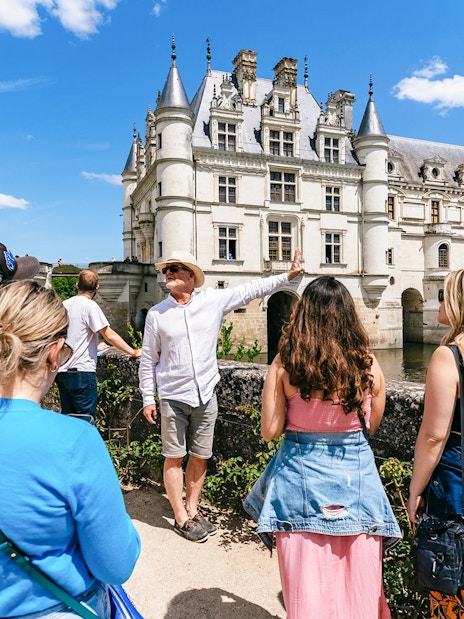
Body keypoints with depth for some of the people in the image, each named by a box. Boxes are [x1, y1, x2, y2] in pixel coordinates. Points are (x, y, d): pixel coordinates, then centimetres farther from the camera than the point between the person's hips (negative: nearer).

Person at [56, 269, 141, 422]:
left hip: (61, 370, 8)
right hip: (81, 371, -8)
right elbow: (109, 335, -15)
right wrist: (133, 352, -7)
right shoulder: (90, 306, -11)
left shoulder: (64, 304, 11)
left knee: (67, 417, 16)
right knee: (87, 417, -1)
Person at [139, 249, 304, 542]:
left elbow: (252, 289, 4)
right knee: (175, 458, 5)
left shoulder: (214, 300, 0)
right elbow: (148, 359, 3)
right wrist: (148, 399, 3)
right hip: (173, 397, -1)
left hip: (206, 395, 2)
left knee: (200, 457, 12)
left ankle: (192, 510, 31)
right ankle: (181, 518, 22)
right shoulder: (157, 314, -1)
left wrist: (288, 275, 0)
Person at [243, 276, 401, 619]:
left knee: (308, 586, 16)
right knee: (357, 581, 21)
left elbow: (269, 431, -9)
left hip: (301, 475, -1)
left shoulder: (284, 365, -14)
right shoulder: (368, 363, -9)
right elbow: (372, 424, 5)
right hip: (356, 475, 2)